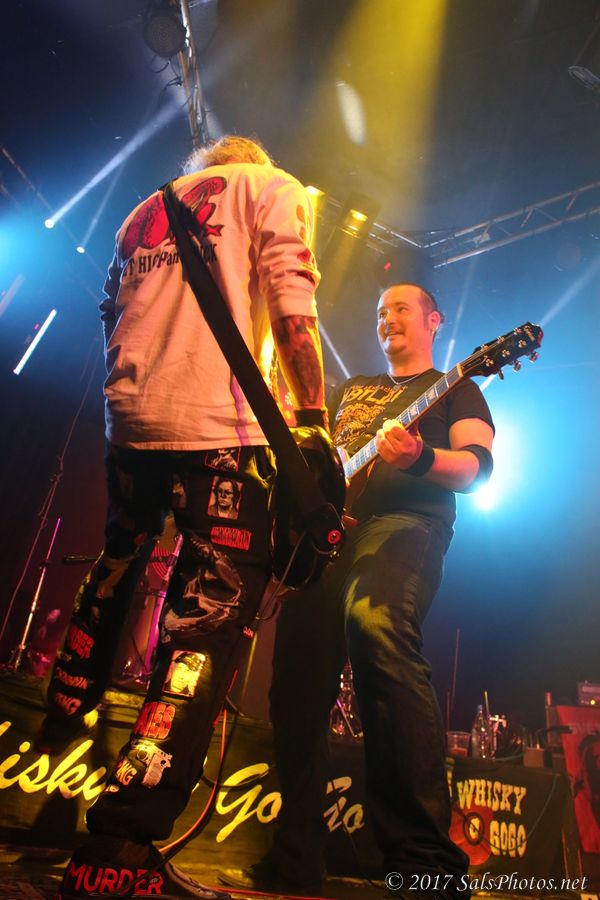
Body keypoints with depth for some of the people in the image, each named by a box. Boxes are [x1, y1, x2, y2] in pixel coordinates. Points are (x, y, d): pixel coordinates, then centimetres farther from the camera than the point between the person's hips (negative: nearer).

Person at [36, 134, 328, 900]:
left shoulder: (147, 208, 29)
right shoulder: (273, 187, 12)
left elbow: (112, 317, 24)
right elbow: (292, 312, -6)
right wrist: (313, 424, -9)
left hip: (129, 420, 8)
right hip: (220, 426, -7)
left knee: (115, 568, 26)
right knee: (211, 615, -5)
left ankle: (57, 721, 42)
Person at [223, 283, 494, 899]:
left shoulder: (454, 388, 17)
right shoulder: (351, 389, 32)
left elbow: (478, 466, 1)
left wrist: (419, 457, -21)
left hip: (402, 520, -5)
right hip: (327, 527, 6)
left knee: (376, 626, -36)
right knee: (297, 687, -1)